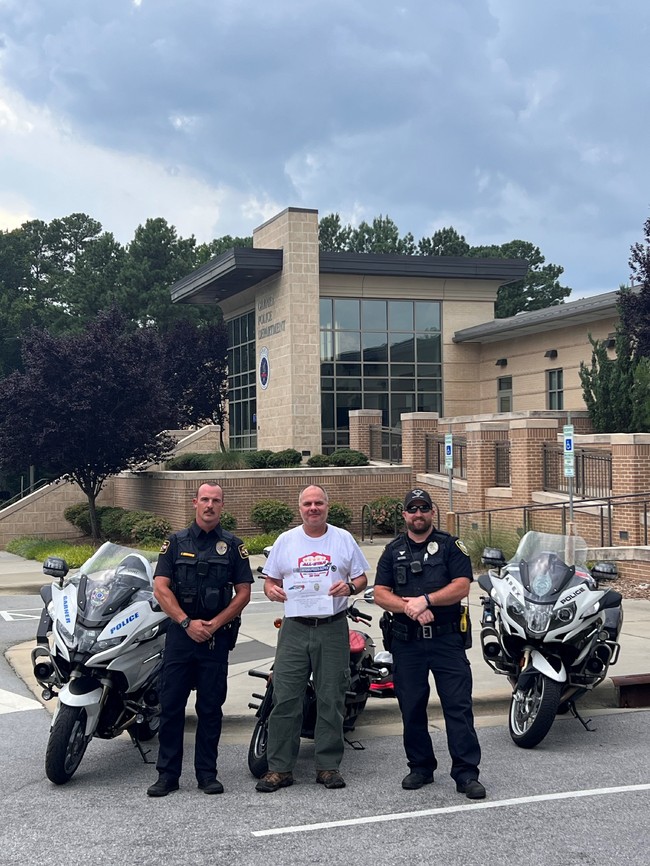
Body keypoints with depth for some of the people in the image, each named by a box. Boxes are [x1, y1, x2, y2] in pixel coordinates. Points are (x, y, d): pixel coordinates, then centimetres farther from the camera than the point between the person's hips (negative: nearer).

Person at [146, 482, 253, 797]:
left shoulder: (233, 545, 6)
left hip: (216, 636, 0)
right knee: (171, 705, 1)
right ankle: (168, 774, 9)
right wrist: (187, 623, -11)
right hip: (180, 632, 0)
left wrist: (215, 624, -9)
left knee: (210, 708, 5)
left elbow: (243, 592, 3)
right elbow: (160, 588, -1)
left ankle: (207, 773, 14)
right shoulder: (175, 542, 6)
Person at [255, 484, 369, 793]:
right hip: (294, 628, 0)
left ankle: (328, 765, 12)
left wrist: (350, 586, -11)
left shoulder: (343, 539, 8)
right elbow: (270, 579, 13)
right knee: (285, 699, -3)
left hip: (333, 628, 0)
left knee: (331, 700, 3)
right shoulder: (285, 541, 10)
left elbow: (362, 578, 10)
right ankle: (279, 767, 4)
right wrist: (271, 590, -9)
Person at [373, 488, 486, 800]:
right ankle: (420, 767, 22)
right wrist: (409, 607, -15)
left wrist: (425, 600, -17)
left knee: (458, 706, -5)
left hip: (446, 638, -3)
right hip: (406, 642, 3)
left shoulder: (450, 546, 5)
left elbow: (461, 586, -7)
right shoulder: (393, 551, 12)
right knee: (411, 708, 9)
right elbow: (380, 593, 2)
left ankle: (466, 774, -2)